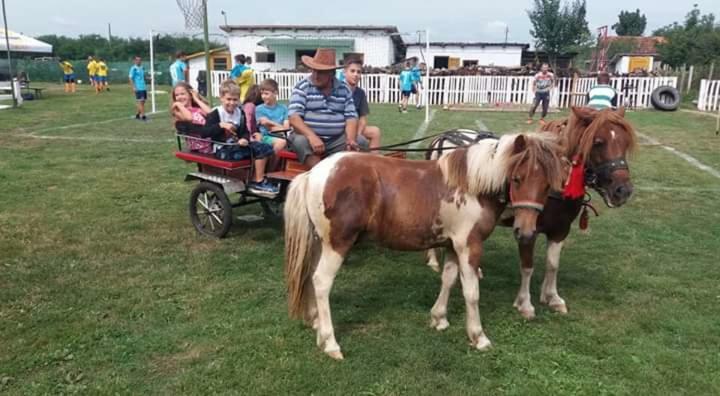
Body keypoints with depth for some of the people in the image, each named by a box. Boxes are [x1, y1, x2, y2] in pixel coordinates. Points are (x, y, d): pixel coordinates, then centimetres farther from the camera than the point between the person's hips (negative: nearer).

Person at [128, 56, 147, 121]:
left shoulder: (142, 68, 14)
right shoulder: (133, 69, -7)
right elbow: (130, 78, -9)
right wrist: (133, 87, -15)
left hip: (143, 87, 7)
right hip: (138, 88, -7)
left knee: (143, 101, 9)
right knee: (141, 101, -9)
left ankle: (138, 115, 20)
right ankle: (143, 116, -8)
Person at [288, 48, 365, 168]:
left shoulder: (344, 89, 7)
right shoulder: (302, 87, -2)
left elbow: (351, 117, 3)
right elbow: (294, 117, -14)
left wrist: (350, 139, -19)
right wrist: (312, 137, -30)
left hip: (337, 140, 3)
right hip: (309, 137, -3)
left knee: (360, 142, -18)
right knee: (301, 141, -33)